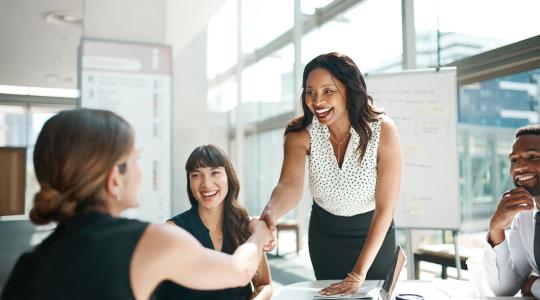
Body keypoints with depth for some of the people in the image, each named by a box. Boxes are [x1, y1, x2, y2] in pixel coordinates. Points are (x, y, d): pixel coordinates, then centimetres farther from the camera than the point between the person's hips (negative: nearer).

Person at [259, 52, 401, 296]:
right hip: (324, 233, 2)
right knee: (330, 293, 18)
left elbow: (385, 207, -23)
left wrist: (359, 273, -25)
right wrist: (270, 214, -60)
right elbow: (290, 185, -37)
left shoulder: (382, 130, -25)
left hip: (373, 234, -1)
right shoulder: (301, 133, -20)